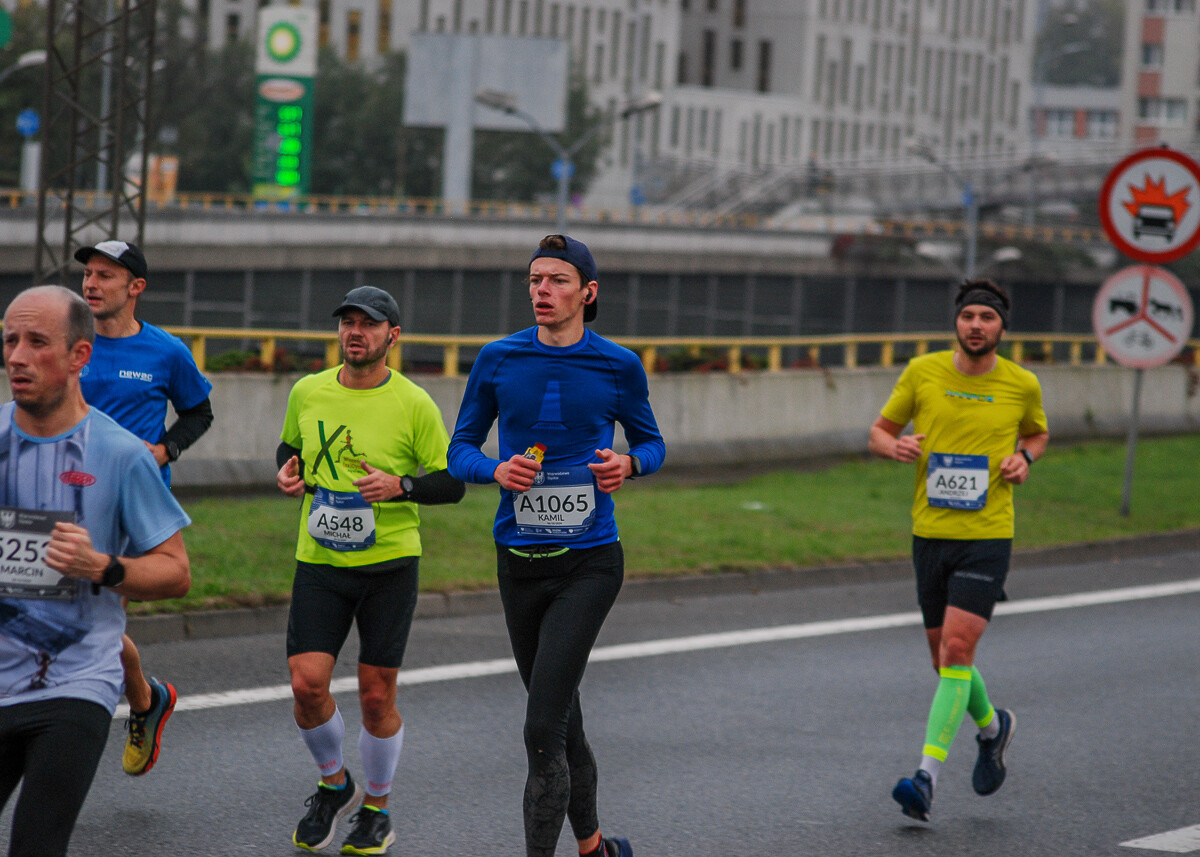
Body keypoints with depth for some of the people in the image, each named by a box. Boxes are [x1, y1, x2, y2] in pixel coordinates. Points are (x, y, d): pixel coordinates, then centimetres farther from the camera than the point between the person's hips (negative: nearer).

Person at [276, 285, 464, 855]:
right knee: (307, 682, -9)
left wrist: (400, 486, -20)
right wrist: (288, 467, 0)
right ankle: (334, 785, 18)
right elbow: (290, 444, 23)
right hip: (319, 562, 2)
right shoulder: (307, 392, 4)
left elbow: (453, 483, -3)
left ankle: (376, 811, 22)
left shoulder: (414, 404, -6)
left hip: (390, 565, -2)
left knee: (376, 695, 1)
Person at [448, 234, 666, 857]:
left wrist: (630, 465, -11)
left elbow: (651, 443, 12)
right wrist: (497, 472, -15)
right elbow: (459, 451, 7)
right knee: (562, 722, 16)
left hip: (589, 564, -3)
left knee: (543, 730, -15)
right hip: (519, 564, 3)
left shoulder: (618, 366, -2)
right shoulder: (498, 360, 1)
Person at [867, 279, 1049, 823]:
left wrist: (1024, 457, -2)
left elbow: (1037, 432, 20)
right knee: (945, 661, 12)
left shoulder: (1021, 385, 0)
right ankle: (992, 726, 42)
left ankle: (926, 777, -18)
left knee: (956, 651, -16)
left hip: (987, 536, -3)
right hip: (930, 533, 3)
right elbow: (879, 432, 9)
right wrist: (896, 446, -14)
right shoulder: (923, 372, 1)